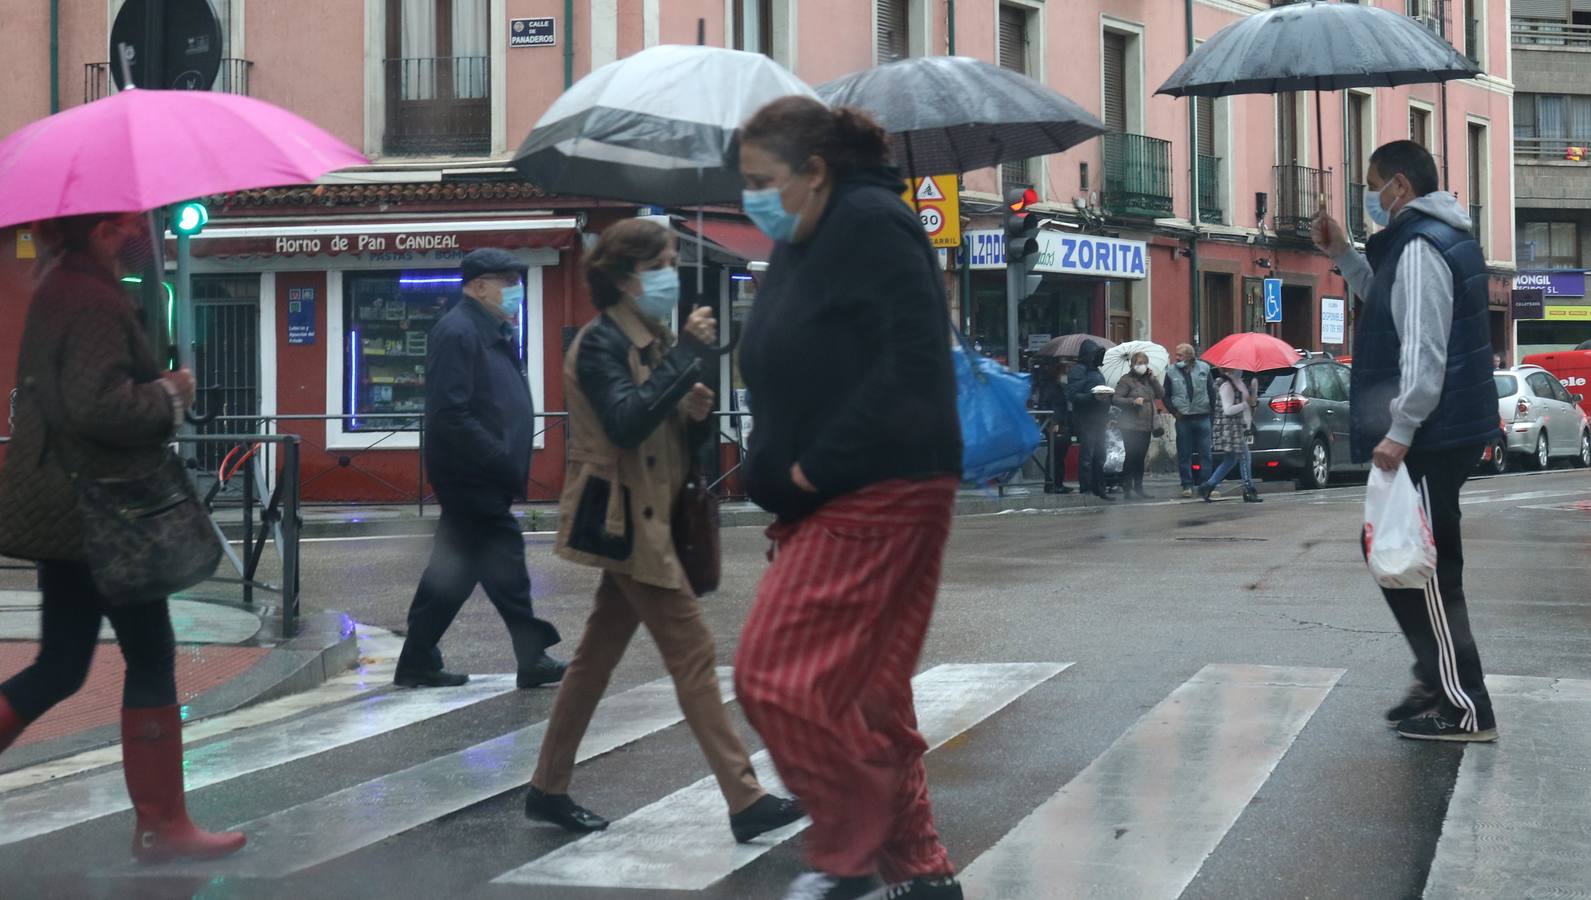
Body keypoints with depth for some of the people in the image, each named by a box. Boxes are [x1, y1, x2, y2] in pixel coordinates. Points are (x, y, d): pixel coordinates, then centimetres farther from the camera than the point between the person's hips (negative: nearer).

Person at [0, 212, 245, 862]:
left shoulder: (59, 284, 11)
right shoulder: (95, 303, -20)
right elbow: (99, 406, -29)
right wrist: (170, 394, -14)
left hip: (62, 509, 10)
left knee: (61, 666, 13)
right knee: (151, 658, 2)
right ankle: (160, 826, 11)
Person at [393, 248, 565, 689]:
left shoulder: (494, 332, 17)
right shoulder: (458, 333, -15)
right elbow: (451, 416, -23)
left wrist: (513, 465, 11)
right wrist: (504, 463, -23)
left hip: (474, 478, 10)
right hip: (472, 476, -10)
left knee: (453, 569, 13)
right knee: (505, 564, -4)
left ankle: (418, 665, 19)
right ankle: (533, 658, 3)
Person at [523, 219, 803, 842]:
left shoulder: (656, 342, 16)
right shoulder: (600, 344, -11)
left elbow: (679, 438, 18)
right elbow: (627, 422, -27)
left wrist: (696, 411, -5)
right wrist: (689, 354, -25)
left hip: (646, 519, 9)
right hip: (624, 518, -9)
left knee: (597, 657, 13)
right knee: (693, 654, -10)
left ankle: (548, 790, 21)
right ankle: (745, 802, -10)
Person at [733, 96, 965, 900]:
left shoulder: (872, 226, -12)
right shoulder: (800, 248, 16)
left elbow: (912, 365, -21)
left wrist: (815, 466, -19)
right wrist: (775, 474, 6)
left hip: (876, 499, -10)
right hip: (830, 504, 10)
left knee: (779, 677, -9)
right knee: (865, 695, 12)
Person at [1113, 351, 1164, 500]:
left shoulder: (1148, 379, 16)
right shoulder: (1126, 380, -3)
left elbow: (1161, 394, 8)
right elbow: (1116, 399, -11)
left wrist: (1153, 379, -1)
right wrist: (1133, 401, -22)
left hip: (1146, 426, 6)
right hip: (1131, 426, -6)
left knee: (1141, 458, 10)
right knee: (1131, 457, -7)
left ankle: (1138, 488, 16)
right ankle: (1127, 489, -5)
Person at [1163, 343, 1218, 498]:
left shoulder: (1204, 369, 2)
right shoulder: (1172, 372, 3)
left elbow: (1212, 391, 6)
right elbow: (1166, 395, 8)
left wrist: (1212, 409, 1)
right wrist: (1173, 411, -4)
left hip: (1202, 417, -1)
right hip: (1183, 419, 1)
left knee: (1206, 453, 1)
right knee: (1184, 455, 3)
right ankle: (1187, 486, 10)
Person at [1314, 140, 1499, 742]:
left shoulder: (1421, 246, -16)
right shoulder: (1442, 237, 17)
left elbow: (1423, 347, -24)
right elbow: (1392, 305, 31)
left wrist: (1399, 430, -24)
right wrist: (1343, 255, 22)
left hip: (1430, 437, -11)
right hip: (1447, 430, 11)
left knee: (1423, 567, -7)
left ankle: (1465, 711, -4)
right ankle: (1438, 677, 24)